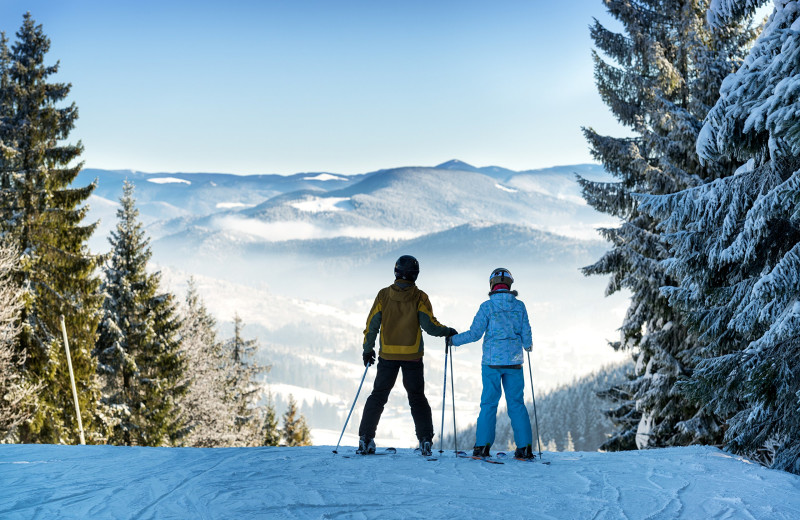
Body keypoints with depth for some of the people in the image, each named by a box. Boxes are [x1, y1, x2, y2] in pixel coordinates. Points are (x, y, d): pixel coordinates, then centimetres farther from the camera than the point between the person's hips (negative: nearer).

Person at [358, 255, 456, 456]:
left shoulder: (383, 295, 1)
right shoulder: (419, 297, -5)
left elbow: (372, 325, 1)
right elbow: (429, 325, -9)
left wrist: (368, 349, 9)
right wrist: (448, 332, 9)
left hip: (387, 355, 1)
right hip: (412, 356, -1)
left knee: (378, 396, 9)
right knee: (417, 398, 11)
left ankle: (365, 438, 3)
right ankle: (425, 439, 4)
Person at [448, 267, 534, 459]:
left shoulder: (487, 306, -6)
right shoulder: (519, 306, 2)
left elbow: (474, 333, -6)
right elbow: (526, 334, 5)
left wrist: (453, 340, 10)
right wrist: (528, 345, 29)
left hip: (492, 362, -2)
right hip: (514, 362, 2)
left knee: (489, 403, 3)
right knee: (516, 403, 7)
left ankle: (482, 446, 0)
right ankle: (525, 447, 4)